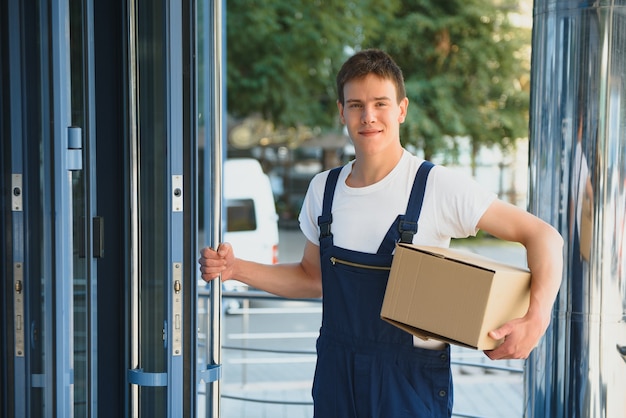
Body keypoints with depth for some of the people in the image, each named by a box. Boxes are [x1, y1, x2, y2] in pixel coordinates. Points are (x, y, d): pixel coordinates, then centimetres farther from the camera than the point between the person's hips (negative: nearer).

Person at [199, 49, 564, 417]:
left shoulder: (439, 187, -13)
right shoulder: (324, 189, 3)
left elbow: (543, 236, -11)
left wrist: (536, 320, -25)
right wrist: (235, 269, 4)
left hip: (411, 382, -4)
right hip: (336, 373, 4)